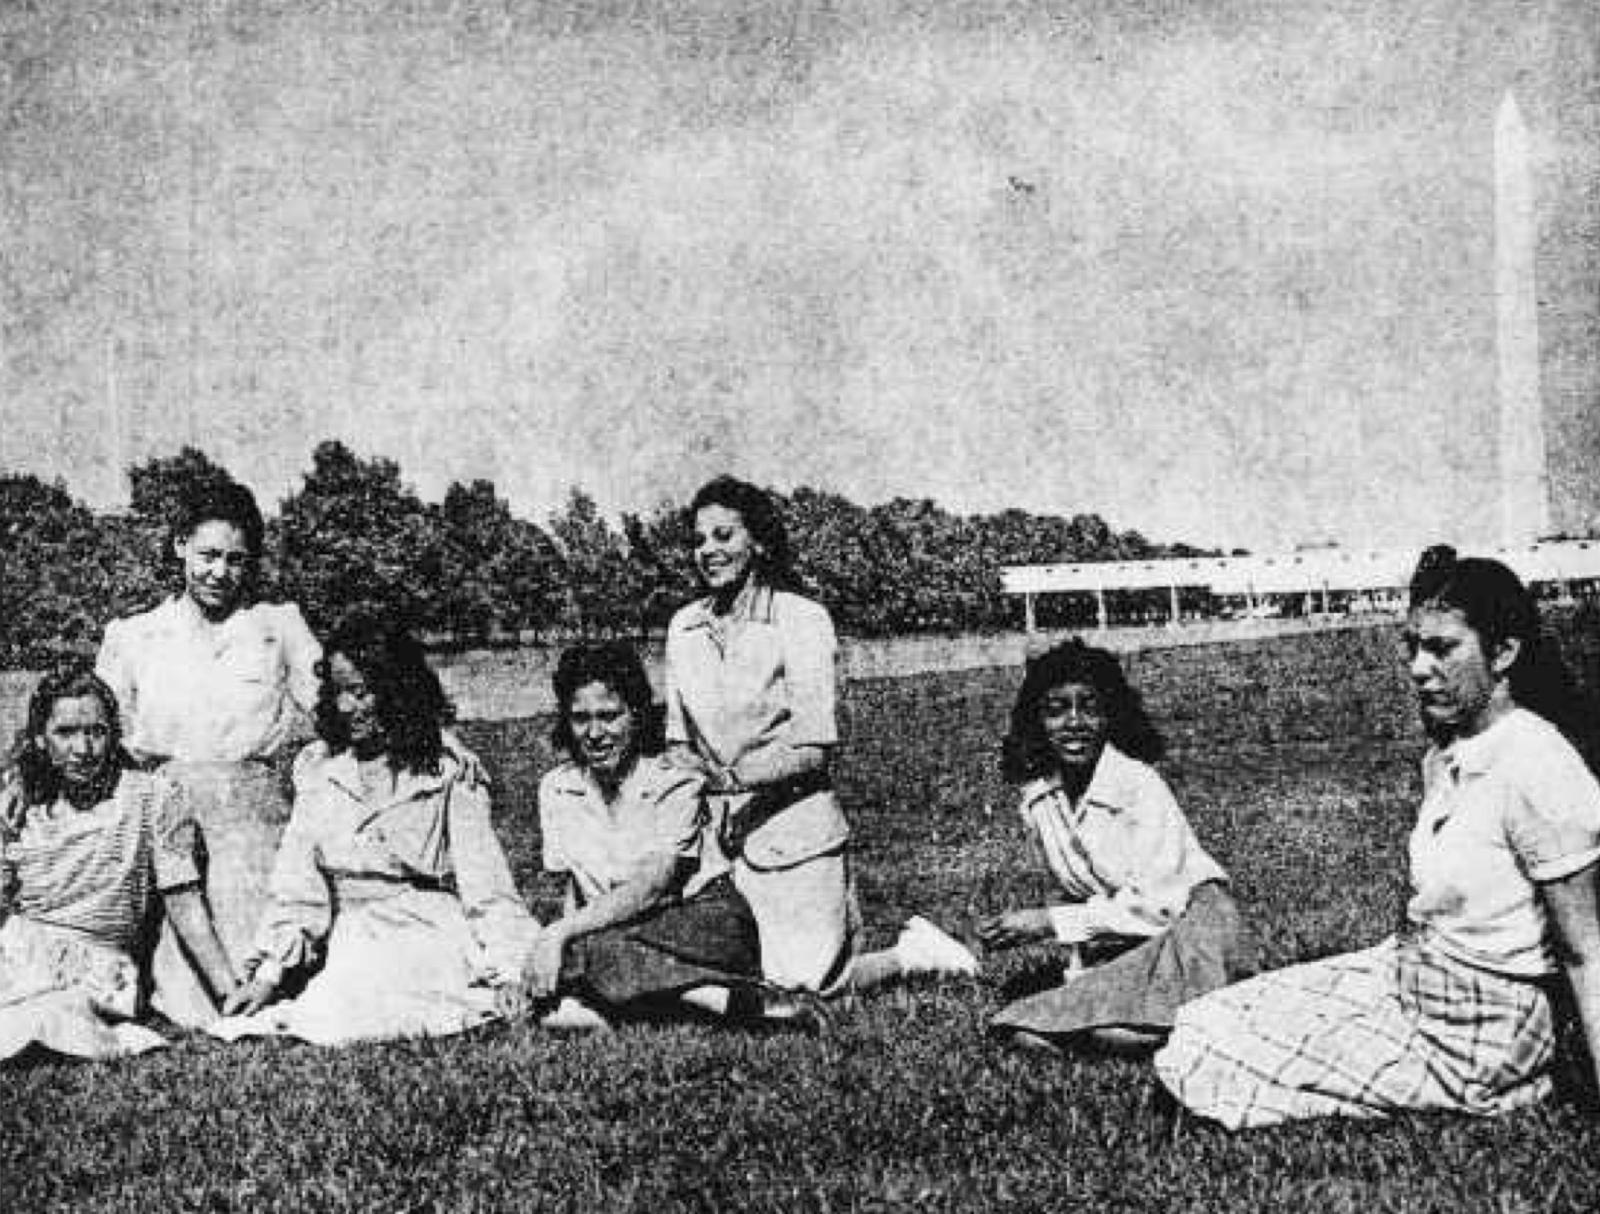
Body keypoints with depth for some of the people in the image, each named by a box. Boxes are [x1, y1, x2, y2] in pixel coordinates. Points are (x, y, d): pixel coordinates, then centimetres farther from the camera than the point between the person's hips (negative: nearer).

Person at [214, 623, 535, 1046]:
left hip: (429, 936, -4)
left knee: (336, 1020, -27)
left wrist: (509, 977, -16)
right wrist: (269, 974, -2)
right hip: (349, 945, 4)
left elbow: (485, 884, -6)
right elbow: (297, 885, 9)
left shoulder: (449, 770, -2)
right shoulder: (317, 768, 10)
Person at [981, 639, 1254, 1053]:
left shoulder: (1140, 786, -18)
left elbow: (1152, 904, -21)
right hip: (1115, 948, 5)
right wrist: (1079, 970, 2)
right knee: (1030, 1037, -19)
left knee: (1120, 1032, -33)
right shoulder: (1036, 801, 1)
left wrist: (1047, 923, -20)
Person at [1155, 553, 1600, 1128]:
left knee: (1203, 1062, -10)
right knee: (1203, 1027, 4)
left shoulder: (1536, 769, -21)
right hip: (1403, 972, 8)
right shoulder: (1446, 754, 5)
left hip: (1468, 1040, -8)